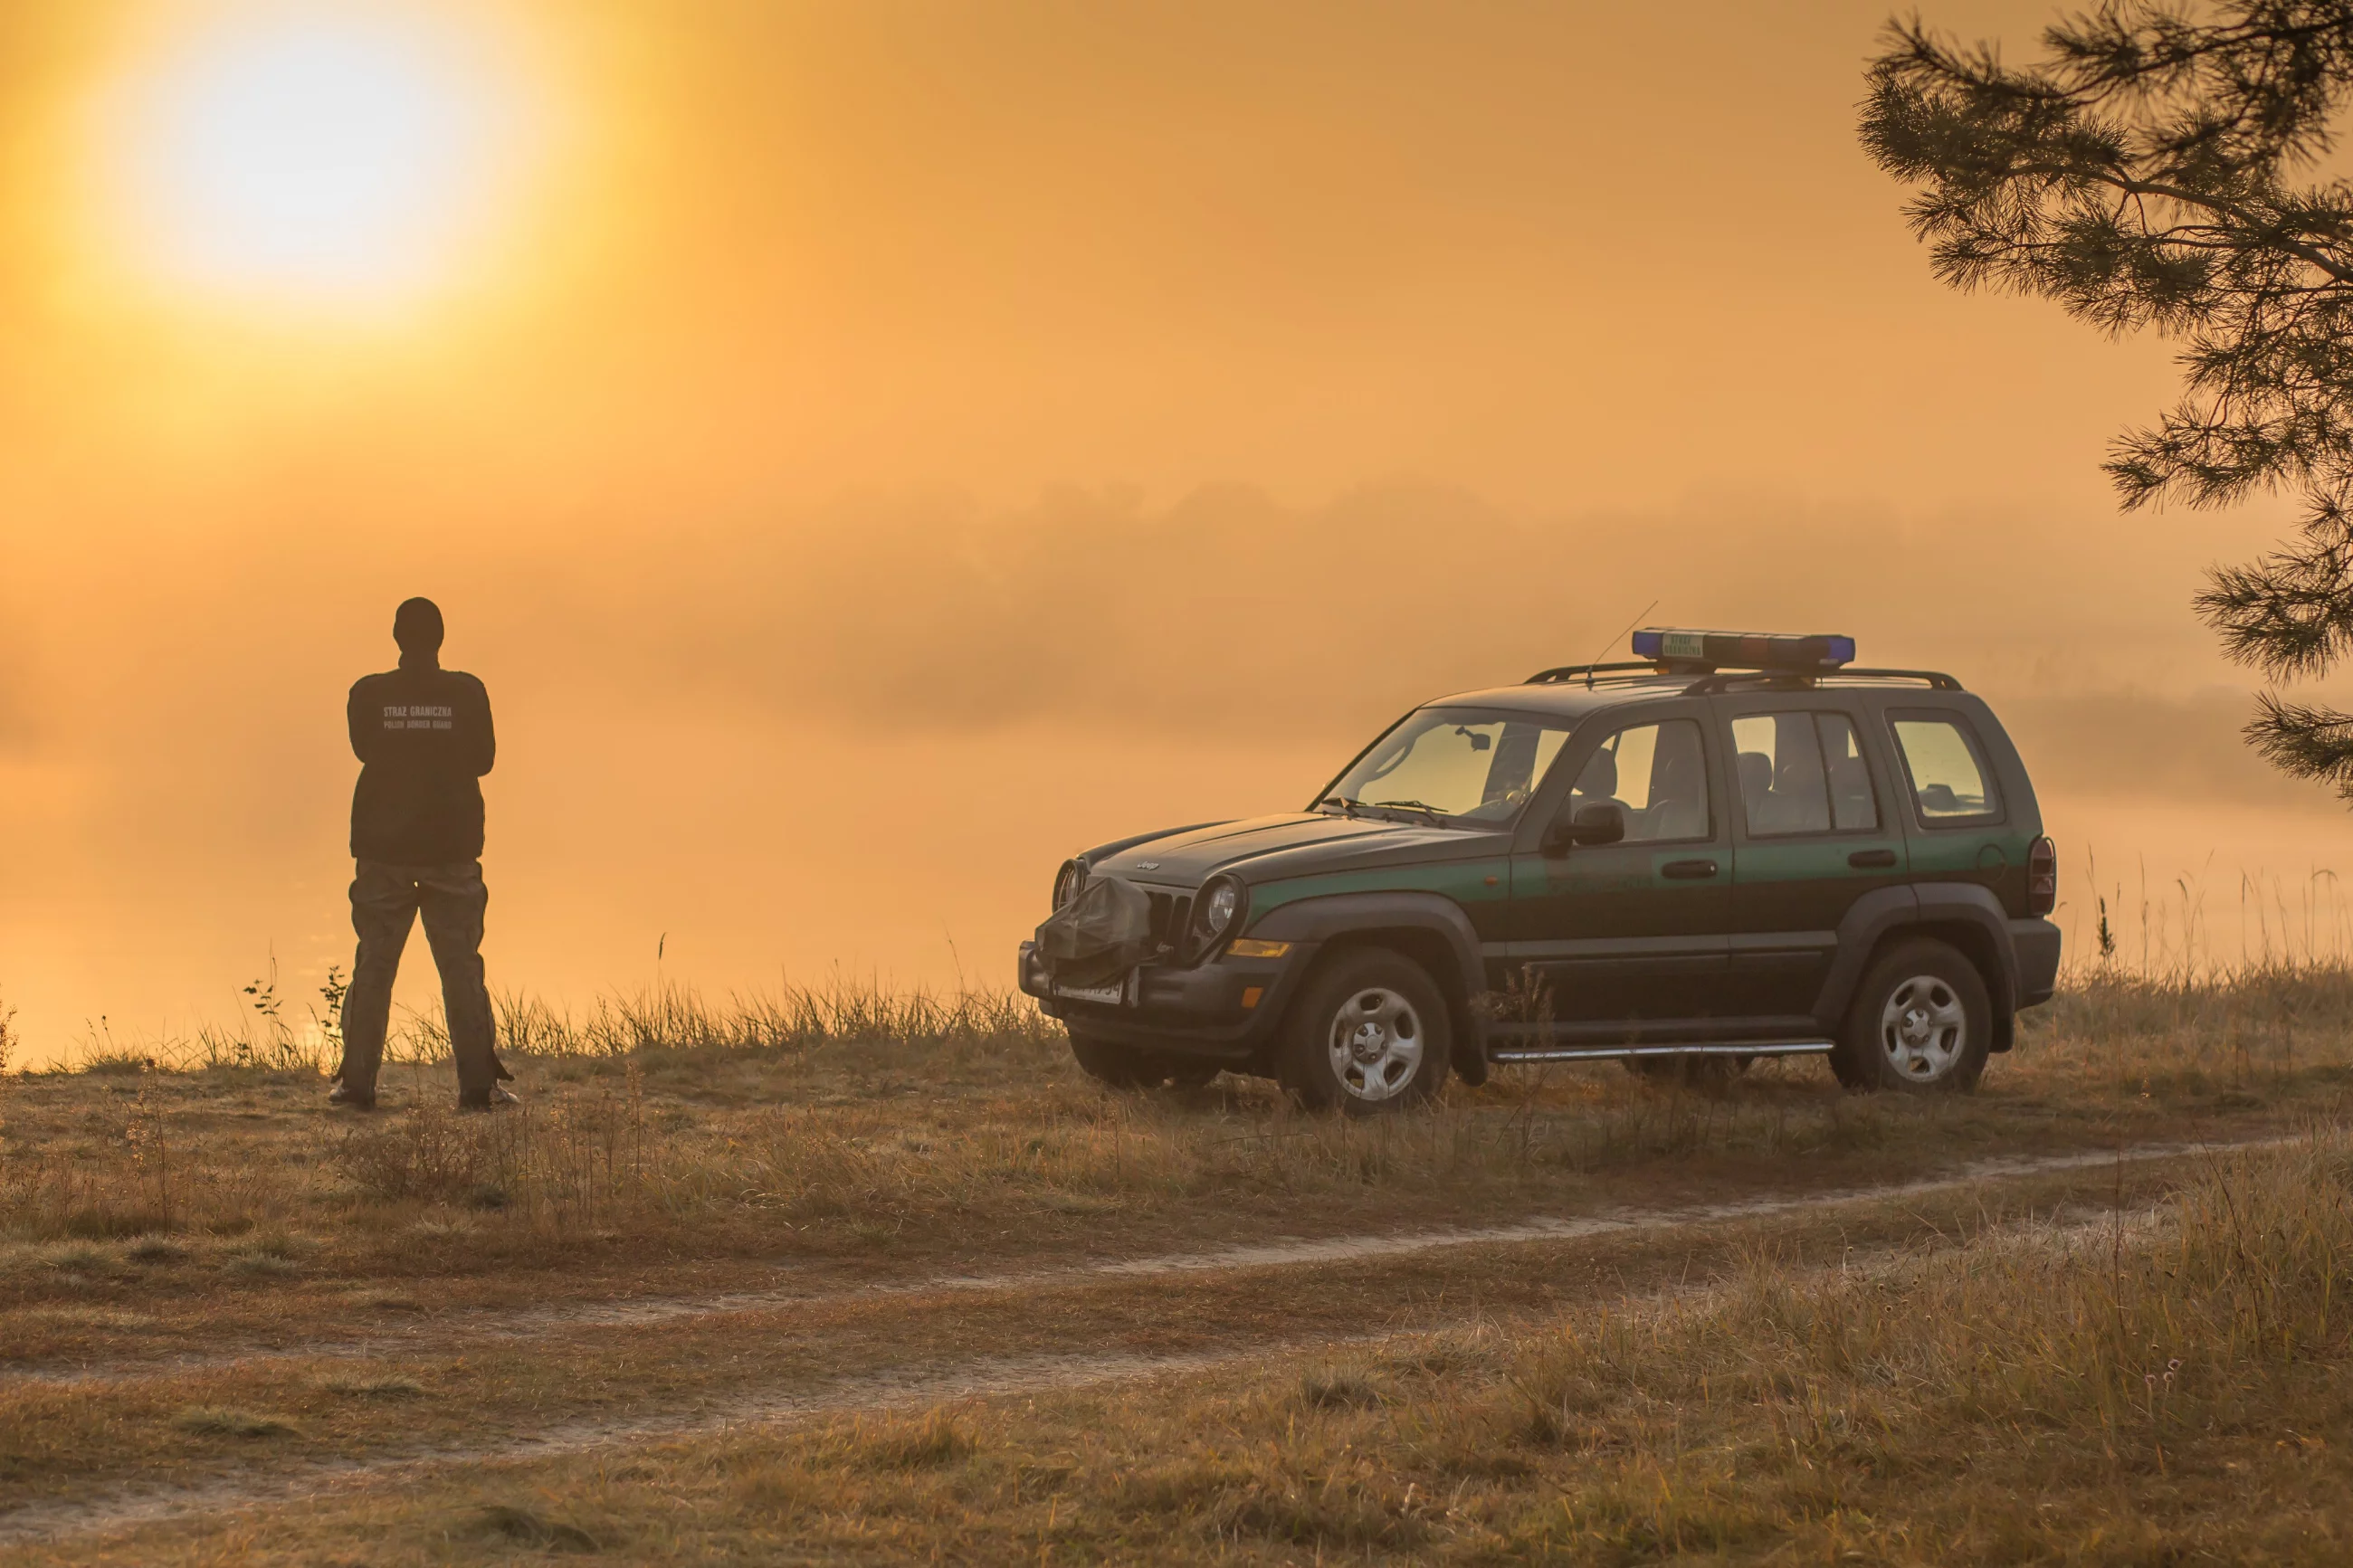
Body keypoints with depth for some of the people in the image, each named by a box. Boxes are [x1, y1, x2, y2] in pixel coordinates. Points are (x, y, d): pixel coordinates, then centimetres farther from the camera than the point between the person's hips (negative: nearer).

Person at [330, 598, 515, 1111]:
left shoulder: (368, 694, -4)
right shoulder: (467, 693, -6)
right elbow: (482, 758, 4)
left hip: (383, 844, 0)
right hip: (452, 846, 0)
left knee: (373, 966, 6)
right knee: (462, 967, 4)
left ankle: (356, 1082, 3)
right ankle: (479, 1083, 1)